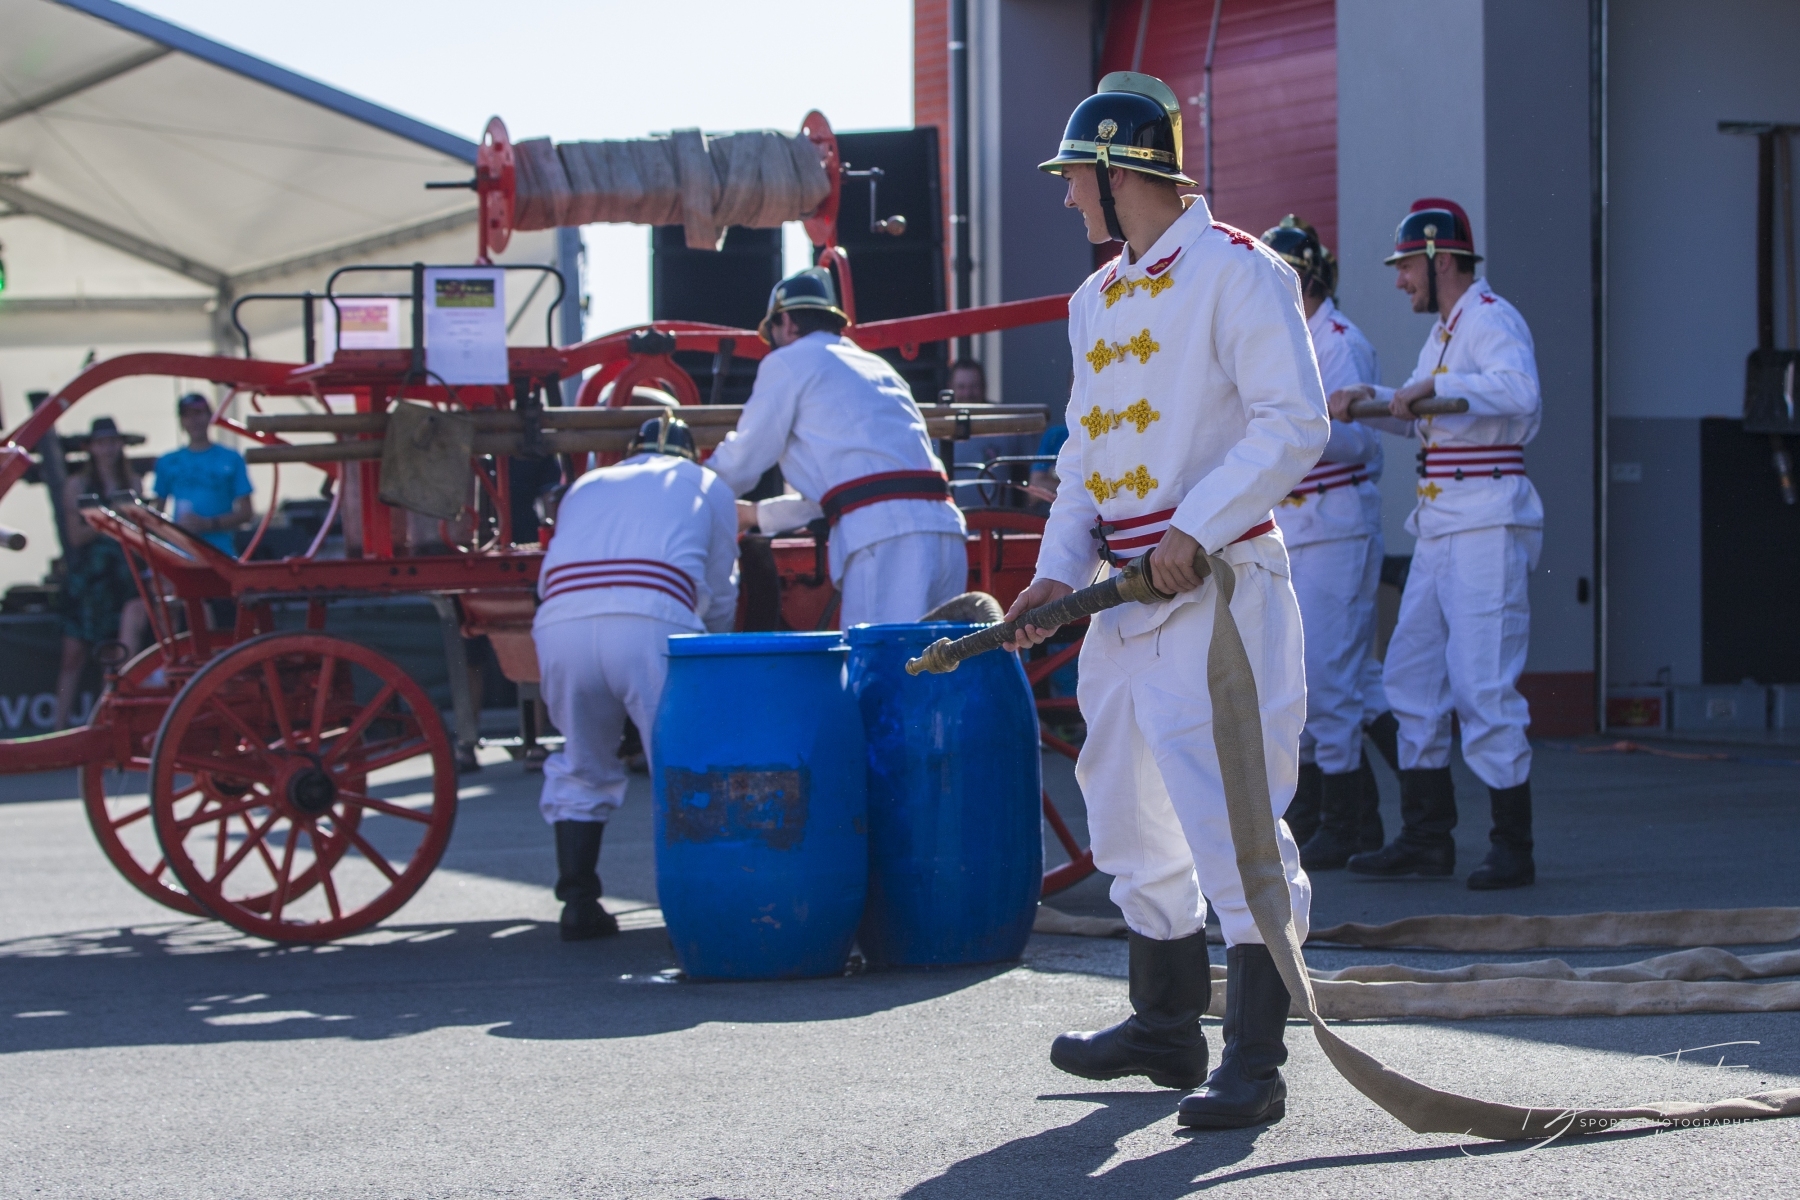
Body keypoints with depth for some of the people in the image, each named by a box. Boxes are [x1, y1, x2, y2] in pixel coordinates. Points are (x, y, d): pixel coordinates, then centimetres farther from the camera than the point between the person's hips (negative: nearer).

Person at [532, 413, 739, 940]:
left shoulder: (586, 485, 37)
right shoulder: (708, 486, 31)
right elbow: (720, 593, 35)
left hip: (560, 621, 3)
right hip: (653, 620, -3)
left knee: (581, 768, 20)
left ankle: (578, 904, 15)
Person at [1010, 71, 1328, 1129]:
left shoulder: (1236, 271, -9)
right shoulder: (1096, 298, 18)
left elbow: (1295, 424, -15)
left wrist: (1195, 528, -22)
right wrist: (1058, 570, 8)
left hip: (1217, 583, -9)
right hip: (1121, 595, 9)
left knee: (1230, 814, -13)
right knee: (1129, 814, 16)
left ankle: (1255, 1063, -11)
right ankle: (1167, 1027, 31)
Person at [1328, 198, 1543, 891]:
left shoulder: (1490, 320, -12)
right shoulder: (1443, 331, 20)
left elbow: (1520, 391, -31)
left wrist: (1430, 387, -27)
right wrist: (1371, 399, 14)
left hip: (1487, 527, -11)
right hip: (1439, 528, 11)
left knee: (1483, 685, -11)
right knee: (1411, 677, 11)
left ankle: (1513, 848, -5)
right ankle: (1425, 839, 18)